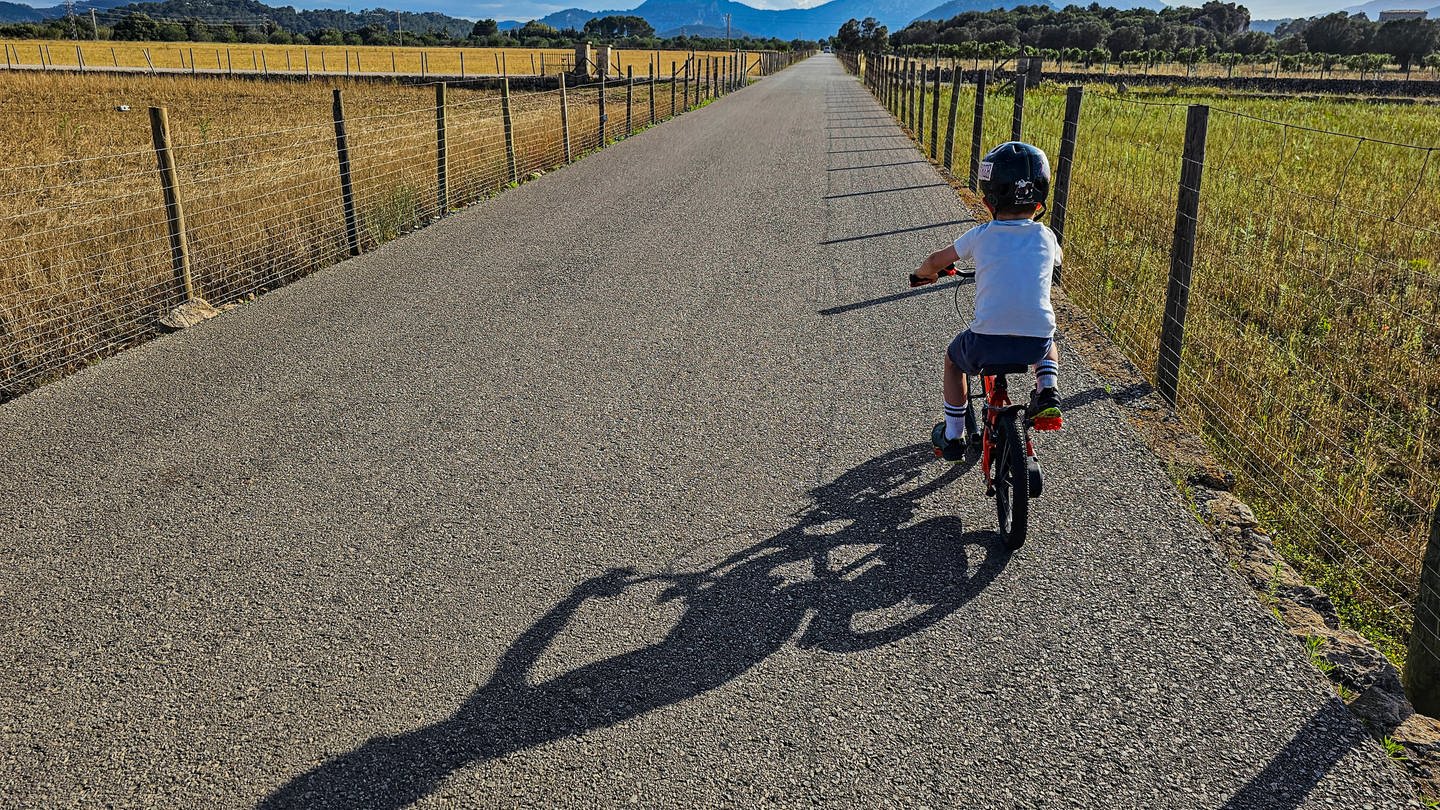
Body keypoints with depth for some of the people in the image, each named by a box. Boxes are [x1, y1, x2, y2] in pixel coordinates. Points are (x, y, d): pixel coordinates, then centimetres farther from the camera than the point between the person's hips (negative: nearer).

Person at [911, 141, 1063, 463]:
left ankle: (952, 437, 34)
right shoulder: (1046, 237, 8)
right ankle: (1047, 393, 14)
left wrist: (924, 273, 38)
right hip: (1035, 343, 2)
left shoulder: (980, 236, 3)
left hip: (987, 342, -2)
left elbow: (936, 261, 16)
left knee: (953, 360, 32)